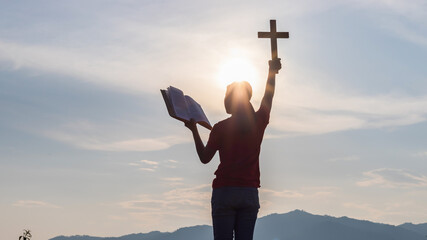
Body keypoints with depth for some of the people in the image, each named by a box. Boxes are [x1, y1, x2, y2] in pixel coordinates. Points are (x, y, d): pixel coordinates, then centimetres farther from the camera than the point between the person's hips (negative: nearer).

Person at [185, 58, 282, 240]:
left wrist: (194, 130, 14)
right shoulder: (258, 123, 6)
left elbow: (205, 158, 5)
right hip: (250, 192, 3)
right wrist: (272, 71, 35)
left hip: (224, 192, -3)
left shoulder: (221, 128, -2)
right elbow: (268, 97, 22)